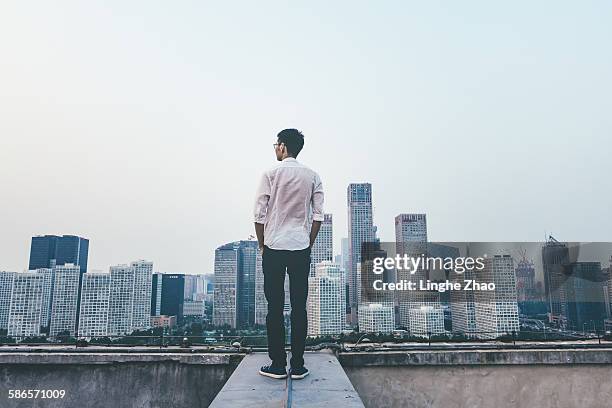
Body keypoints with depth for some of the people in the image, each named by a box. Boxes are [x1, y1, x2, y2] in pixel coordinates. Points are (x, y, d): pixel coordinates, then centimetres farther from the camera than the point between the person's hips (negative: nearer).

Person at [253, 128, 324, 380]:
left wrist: (262, 245, 8)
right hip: (301, 249, 2)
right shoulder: (312, 176, 5)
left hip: (274, 247, -2)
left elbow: (260, 215, -5)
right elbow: (318, 216, 2)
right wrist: (309, 244, 12)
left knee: (275, 307, 4)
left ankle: (278, 365, 9)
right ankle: (298, 366, 9)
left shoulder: (271, 174, -3)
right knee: (299, 307, 5)